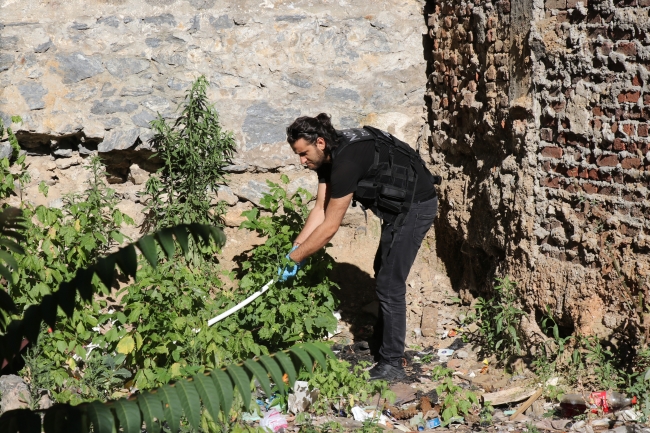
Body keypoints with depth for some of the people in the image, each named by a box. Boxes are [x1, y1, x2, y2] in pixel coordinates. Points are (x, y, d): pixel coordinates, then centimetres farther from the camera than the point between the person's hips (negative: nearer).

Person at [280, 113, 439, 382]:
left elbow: (329, 227, -27)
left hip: (415, 206, -11)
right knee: (383, 272, 23)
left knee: (390, 284, -9)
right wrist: (295, 247, -6)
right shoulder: (328, 157, -2)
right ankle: (381, 342, 40)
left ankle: (391, 364, -3)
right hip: (400, 206, 11)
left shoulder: (346, 162, -31)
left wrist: (294, 258, -19)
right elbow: (320, 209, 1)